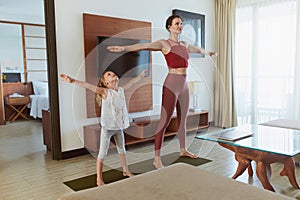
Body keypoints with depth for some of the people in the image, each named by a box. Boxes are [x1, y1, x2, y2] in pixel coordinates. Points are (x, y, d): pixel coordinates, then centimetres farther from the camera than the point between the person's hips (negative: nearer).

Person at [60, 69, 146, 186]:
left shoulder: (121, 90, 4)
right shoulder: (105, 92, -13)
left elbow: (132, 82, 21)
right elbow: (88, 86, -26)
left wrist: (141, 75, 37)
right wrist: (73, 81, -39)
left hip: (119, 127, 6)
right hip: (107, 128, -6)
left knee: (122, 150, 21)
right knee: (102, 153, 1)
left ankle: (125, 171, 41)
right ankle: (99, 179, 14)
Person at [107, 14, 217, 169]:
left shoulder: (184, 45, 17)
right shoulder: (164, 44, -4)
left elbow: (198, 49, 37)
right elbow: (145, 46, -20)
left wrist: (209, 53, 55)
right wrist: (123, 48, -34)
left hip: (184, 85, 8)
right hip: (171, 85, -7)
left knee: (182, 120, 17)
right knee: (164, 122, -7)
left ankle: (183, 150, 34)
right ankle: (157, 159, -1)